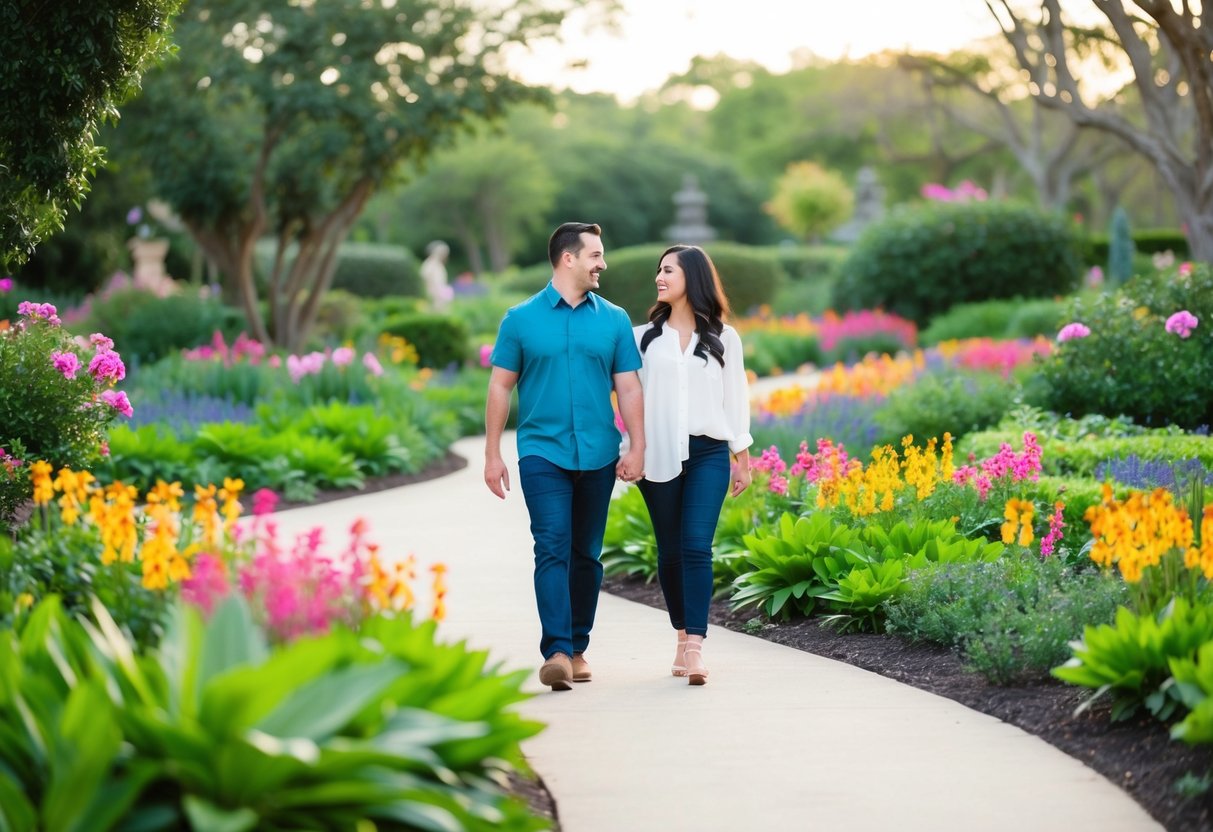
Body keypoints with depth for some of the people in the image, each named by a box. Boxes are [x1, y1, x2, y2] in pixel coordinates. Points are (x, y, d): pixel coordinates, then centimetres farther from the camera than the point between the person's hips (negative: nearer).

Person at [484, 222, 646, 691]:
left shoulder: (614, 320, 7)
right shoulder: (521, 319, 2)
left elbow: (628, 388, 7)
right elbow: (500, 388, 4)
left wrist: (637, 448, -3)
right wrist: (492, 455, 0)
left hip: (598, 457, 3)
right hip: (543, 453, -3)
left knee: (586, 555, 9)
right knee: (552, 550, -13)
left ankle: (578, 648, 19)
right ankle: (556, 651, -20)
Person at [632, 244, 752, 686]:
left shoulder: (724, 338, 7)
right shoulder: (644, 336, 9)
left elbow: (735, 399, 9)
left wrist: (742, 458, 8)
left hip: (708, 454, -2)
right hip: (660, 456, 2)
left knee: (697, 546, -14)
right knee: (670, 551, 5)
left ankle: (694, 648, -19)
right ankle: (683, 637, 19)